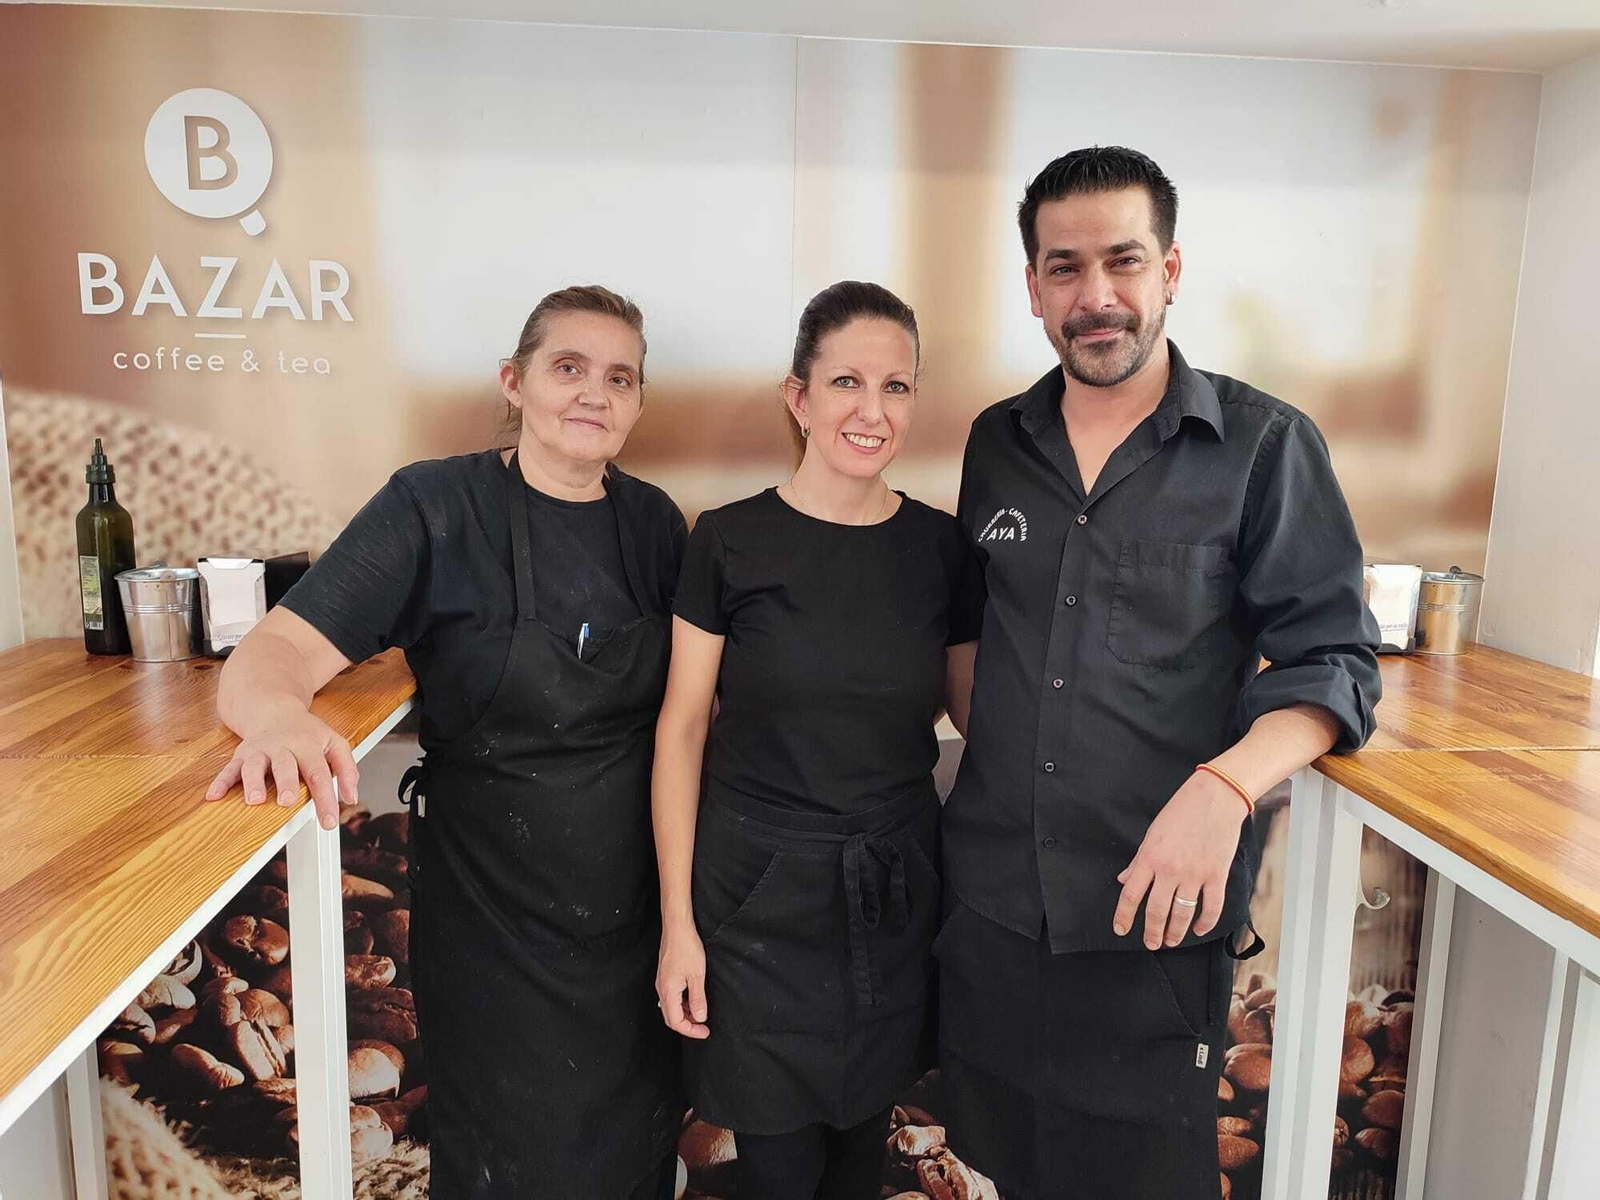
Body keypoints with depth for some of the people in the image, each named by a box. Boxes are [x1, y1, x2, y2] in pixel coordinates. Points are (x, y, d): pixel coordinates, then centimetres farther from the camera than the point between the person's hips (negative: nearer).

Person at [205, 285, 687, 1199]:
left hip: (637, 905, 4)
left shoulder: (654, 522, -1)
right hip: (493, 911, -3)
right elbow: (274, 651, -20)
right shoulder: (438, 507, -13)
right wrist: (278, 715, -43)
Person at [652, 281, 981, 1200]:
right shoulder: (732, 541, -8)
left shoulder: (939, 547, -1)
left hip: (896, 892, 3)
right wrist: (677, 921, -7)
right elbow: (682, 727, -6)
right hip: (759, 892, -2)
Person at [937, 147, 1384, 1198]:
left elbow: (1333, 660, -7)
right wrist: (986, 765, 6)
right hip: (990, 895, 4)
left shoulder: (1266, 446, -5)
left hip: (1159, 909, -3)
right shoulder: (997, 444, 6)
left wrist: (1225, 786, -24)